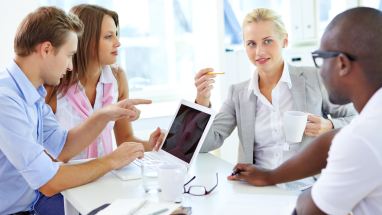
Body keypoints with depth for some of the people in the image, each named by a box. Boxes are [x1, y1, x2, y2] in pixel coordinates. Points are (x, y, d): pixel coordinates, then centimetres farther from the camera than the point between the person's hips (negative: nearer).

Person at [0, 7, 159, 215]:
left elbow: (61, 149, 6)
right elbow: (48, 183, -25)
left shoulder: (31, 92, 1)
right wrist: (111, 161, -13)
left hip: (33, 198, 8)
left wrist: (103, 116, -7)